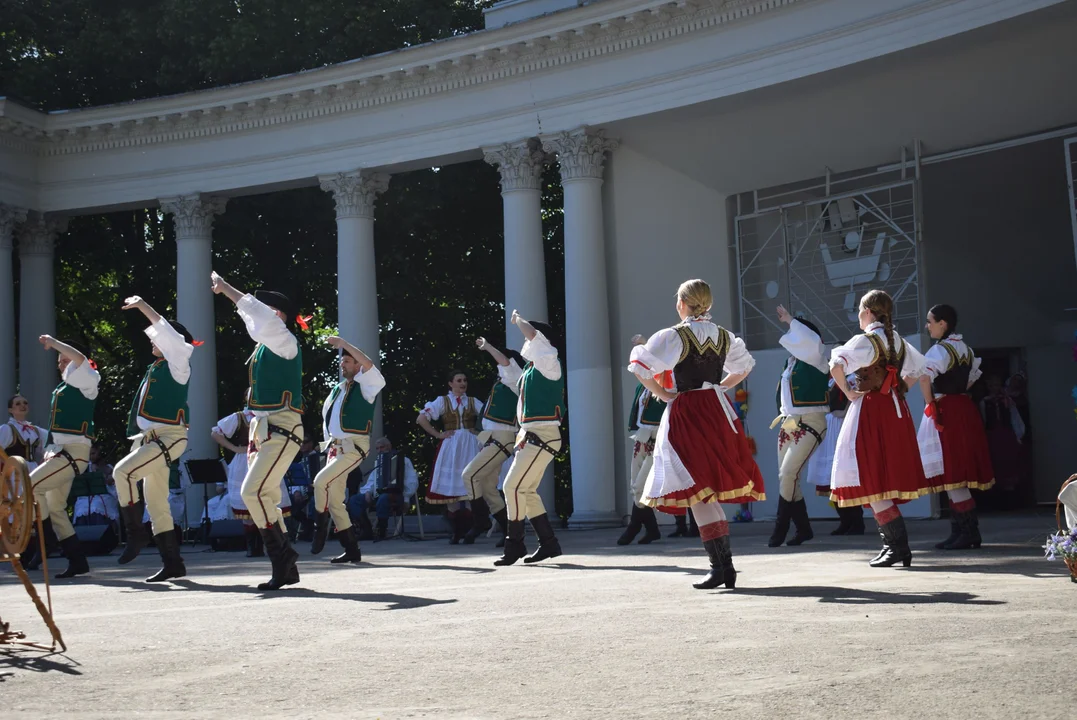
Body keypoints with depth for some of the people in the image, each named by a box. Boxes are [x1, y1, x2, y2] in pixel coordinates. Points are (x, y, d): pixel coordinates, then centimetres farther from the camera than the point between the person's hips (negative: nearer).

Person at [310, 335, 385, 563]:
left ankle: (320, 528, -5)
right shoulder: (337, 390, 17)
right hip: (336, 447, 8)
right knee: (334, 500, 5)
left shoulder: (365, 386, -4)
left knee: (321, 481, -24)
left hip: (354, 447, -8)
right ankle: (351, 550, 10)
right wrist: (329, 441, 15)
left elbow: (368, 364, -24)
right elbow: (326, 416, 28)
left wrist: (342, 342, -19)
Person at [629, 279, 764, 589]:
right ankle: (726, 566, 13)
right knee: (716, 487, 12)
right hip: (719, 410, 6)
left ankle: (720, 565, -13)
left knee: (699, 491, -6)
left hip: (687, 413, -6)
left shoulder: (674, 335, -8)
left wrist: (663, 393, -5)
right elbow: (744, 367, 26)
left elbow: (639, 365, -14)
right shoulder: (724, 336, 11)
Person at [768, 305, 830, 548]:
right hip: (788, 425, 8)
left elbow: (811, 339, -27)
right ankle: (803, 529, 15)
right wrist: (782, 415, 14)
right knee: (786, 477, 6)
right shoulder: (790, 362, 13)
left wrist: (789, 320, -17)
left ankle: (780, 528, -9)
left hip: (810, 424, -8)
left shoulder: (816, 357, -7)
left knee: (788, 474, -16)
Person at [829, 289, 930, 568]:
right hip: (896, 409, 8)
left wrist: (848, 392, -13)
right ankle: (894, 544, 15)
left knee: (871, 479, -4)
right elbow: (917, 370, 25)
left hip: (870, 410, -7)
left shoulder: (865, 341, -12)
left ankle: (898, 545, -9)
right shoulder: (898, 341, 11)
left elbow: (836, 365, -26)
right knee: (889, 476, 13)